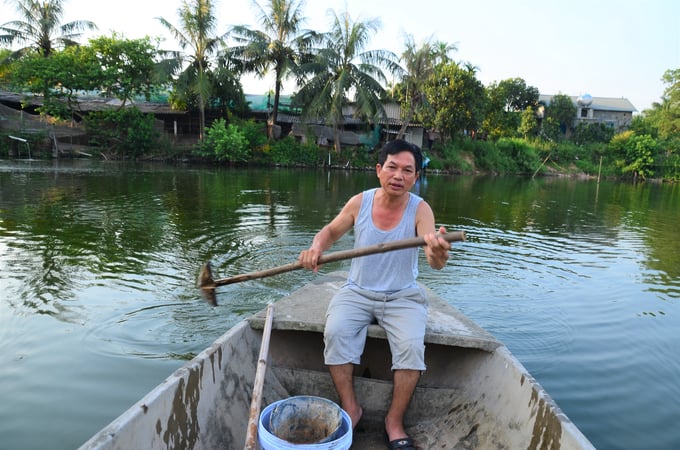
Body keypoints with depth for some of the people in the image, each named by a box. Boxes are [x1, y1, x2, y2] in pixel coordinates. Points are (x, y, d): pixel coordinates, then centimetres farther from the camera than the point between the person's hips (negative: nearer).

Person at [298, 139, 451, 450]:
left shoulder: (420, 209, -14)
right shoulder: (360, 202, -7)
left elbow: (435, 262, -29)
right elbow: (331, 230, 8)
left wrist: (438, 255, -54)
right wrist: (316, 247, -15)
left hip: (402, 296, -1)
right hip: (357, 292, 2)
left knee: (412, 345, -25)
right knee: (335, 332, -24)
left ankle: (395, 420, -3)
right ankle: (350, 408, -4)